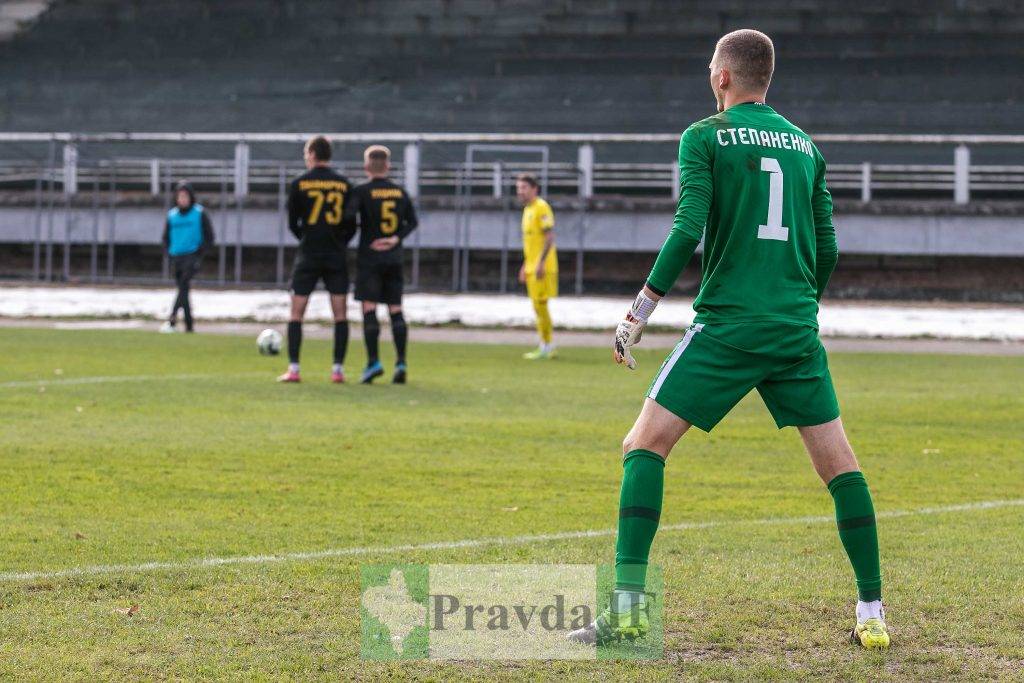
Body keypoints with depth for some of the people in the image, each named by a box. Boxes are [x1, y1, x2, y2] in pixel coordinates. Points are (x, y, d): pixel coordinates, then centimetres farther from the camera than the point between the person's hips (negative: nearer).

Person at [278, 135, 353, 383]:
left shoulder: (300, 183, -2)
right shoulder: (344, 184, 4)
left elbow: (292, 223, 2)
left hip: (308, 254, -2)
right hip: (336, 256, 2)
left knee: (296, 313, 4)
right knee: (340, 314, 4)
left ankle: (293, 368, -2)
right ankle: (338, 369, 0)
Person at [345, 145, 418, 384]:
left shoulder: (362, 191, -7)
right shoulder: (400, 192, 7)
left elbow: (349, 218, -18)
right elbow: (412, 222, 6)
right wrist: (396, 238, -2)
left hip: (369, 257, -4)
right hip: (394, 260, 4)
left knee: (369, 308, -3)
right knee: (395, 309, 5)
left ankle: (373, 362, -10)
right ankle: (401, 362, -3)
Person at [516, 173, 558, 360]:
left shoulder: (541, 208, -12)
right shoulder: (528, 209, 17)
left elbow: (549, 237, -19)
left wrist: (541, 263, -24)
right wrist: (525, 266, 22)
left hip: (542, 267, -9)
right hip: (532, 265, 9)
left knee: (540, 304, -8)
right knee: (538, 306, 11)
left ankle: (546, 348, -4)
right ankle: (546, 347, 15)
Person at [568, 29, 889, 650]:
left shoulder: (706, 138, 0)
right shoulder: (804, 145, 14)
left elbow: (688, 230, -10)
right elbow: (827, 248, 14)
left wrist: (639, 313, -5)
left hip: (728, 325, -4)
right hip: (797, 330, 4)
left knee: (645, 445, 1)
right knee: (839, 463, 10)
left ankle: (628, 606, -9)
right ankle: (872, 612, 7)